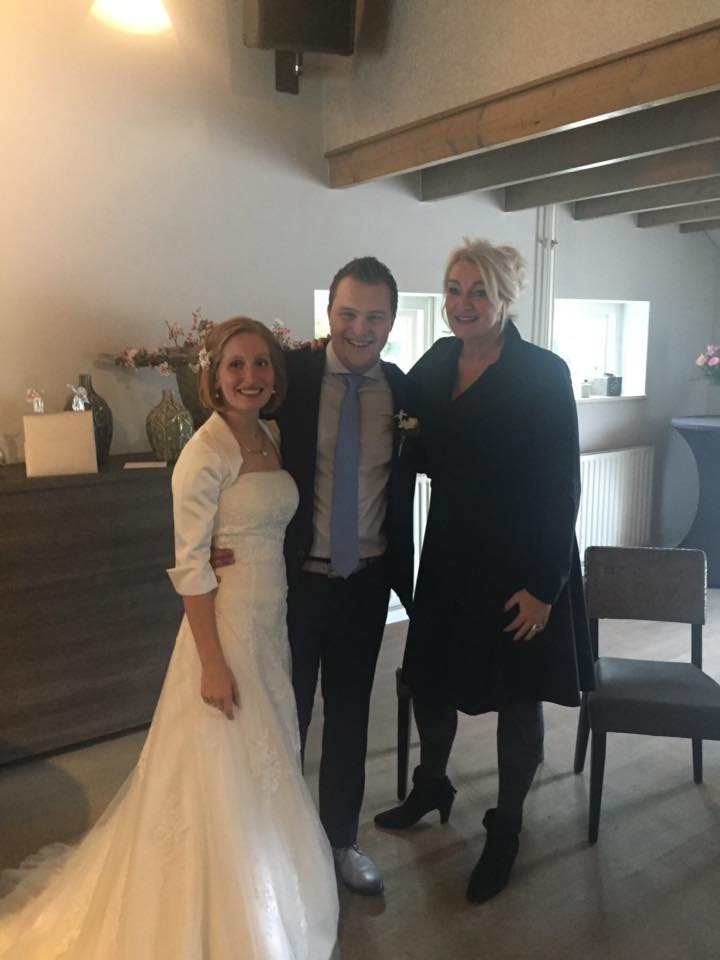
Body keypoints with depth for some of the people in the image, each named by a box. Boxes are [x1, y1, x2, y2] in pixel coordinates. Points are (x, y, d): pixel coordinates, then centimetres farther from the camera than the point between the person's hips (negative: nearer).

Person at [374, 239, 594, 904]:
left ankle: (506, 828, 35)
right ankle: (432, 787, 46)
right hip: (450, 556, 5)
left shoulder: (543, 373, -15)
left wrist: (544, 586, -16)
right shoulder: (437, 362, 1)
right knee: (429, 676, 18)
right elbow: (424, 455, 8)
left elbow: (563, 485, -15)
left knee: (517, 697, 12)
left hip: (521, 566, -5)